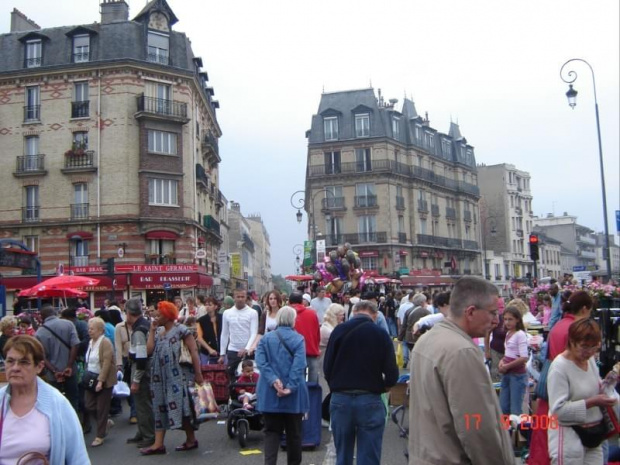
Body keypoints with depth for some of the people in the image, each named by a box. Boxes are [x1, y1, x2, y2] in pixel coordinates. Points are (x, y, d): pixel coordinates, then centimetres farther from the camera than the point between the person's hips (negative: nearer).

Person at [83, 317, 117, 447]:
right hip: (91, 379, 7)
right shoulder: (91, 342, 11)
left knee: (101, 408, 1)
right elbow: (88, 361, 16)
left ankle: (100, 436, 13)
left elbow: (106, 363, -19)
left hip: (104, 381, -7)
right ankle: (106, 422, 26)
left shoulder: (105, 343, -14)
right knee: (88, 406, 3)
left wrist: (100, 381, -24)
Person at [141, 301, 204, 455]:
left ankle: (191, 439, 11)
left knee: (180, 406, -3)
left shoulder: (181, 330, -9)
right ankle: (158, 444, 9)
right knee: (160, 407, 6)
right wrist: (152, 330, 0)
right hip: (161, 377, 7)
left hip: (178, 376, -7)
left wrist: (198, 374, -18)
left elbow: (194, 351, -13)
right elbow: (149, 350, 0)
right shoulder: (158, 331, 12)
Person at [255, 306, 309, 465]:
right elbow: (299, 365, -17)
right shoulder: (298, 339, -5)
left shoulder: (266, 338, 3)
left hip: (270, 393, 2)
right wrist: (290, 387, -19)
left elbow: (261, 362, -10)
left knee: (272, 431, 8)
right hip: (293, 395, -2)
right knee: (294, 432, 13)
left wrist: (273, 380, -16)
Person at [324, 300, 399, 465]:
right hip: (370, 401, -2)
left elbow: (327, 368, -3)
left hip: (340, 400, 2)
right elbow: (392, 374, -9)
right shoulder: (380, 334, -6)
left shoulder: (339, 330, -2)